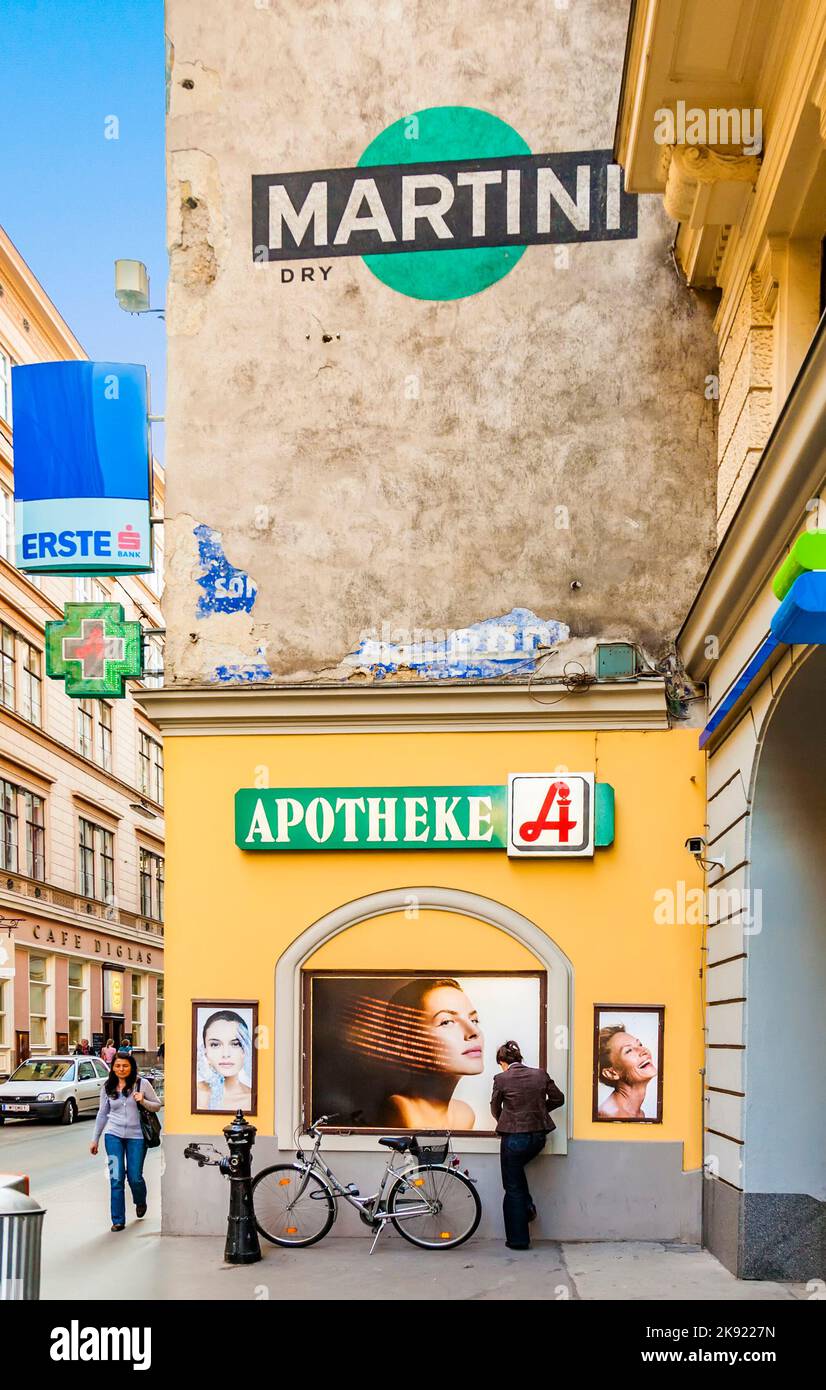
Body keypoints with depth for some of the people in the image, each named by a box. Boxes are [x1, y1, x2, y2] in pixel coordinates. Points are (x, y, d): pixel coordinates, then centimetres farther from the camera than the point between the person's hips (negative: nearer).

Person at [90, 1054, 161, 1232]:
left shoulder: (141, 1083, -2)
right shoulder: (108, 1087, 6)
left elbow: (157, 1105, 4)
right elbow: (102, 1114, 14)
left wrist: (143, 1101, -16)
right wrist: (95, 1139, 14)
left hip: (136, 1136, -1)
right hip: (113, 1134, 2)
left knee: (135, 1177, 0)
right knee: (116, 1178, -4)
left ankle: (140, 1202, 35)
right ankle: (118, 1220, 4)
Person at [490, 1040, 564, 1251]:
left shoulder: (501, 1079, -9)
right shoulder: (540, 1074, 1)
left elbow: (495, 1108, 4)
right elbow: (558, 1099, 8)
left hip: (514, 1138, -5)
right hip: (539, 1136, 5)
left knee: (513, 1188, 9)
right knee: (516, 1168, 32)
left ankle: (518, 1239, 13)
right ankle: (528, 1207, 21)